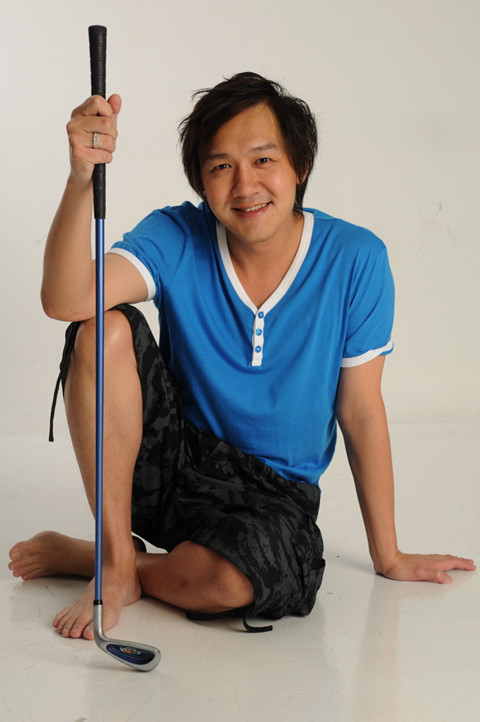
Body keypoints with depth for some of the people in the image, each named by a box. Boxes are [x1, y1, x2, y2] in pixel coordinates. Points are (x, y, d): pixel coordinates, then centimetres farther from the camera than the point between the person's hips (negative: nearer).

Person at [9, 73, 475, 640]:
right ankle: (117, 562, -14)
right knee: (102, 330, -25)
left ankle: (81, 556, -3)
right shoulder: (177, 239, -10)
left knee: (233, 578, -37)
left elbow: (361, 411, -4)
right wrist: (82, 179, -45)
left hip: (274, 491, -1)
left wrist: (388, 557, 1)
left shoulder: (356, 260, -12)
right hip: (171, 462, 1)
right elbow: (66, 300, -28)